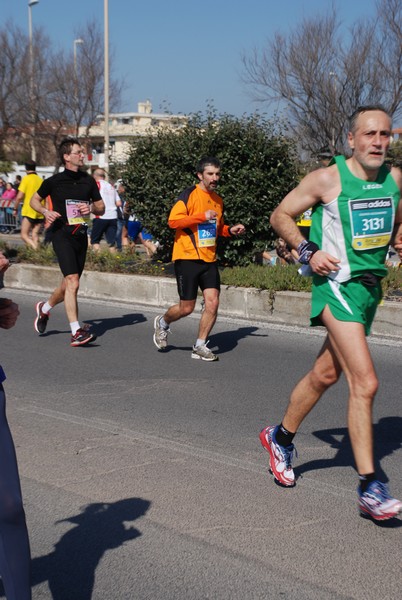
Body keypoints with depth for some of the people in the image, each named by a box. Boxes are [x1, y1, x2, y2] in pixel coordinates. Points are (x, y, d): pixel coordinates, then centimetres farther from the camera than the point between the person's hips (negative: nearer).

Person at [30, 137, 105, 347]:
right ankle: (76, 332, -17)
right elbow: (34, 200, 12)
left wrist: (91, 208, -6)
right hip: (62, 234, -5)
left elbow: (101, 208, 16)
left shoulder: (88, 181, 10)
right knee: (73, 282, -18)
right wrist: (46, 211, -8)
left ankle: (44, 308, 41)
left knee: (69, 284, 13)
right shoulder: (54, 181, -1)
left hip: (81, 235, 5)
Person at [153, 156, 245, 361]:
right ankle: (162, 323, 30)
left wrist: (229, 230, 7)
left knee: (212, 302, -6)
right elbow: (173, 220, -16)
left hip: (209, 259, 6)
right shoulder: (189, 194, -7)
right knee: (187, 308, -1)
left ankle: (200, 346, 9)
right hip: (187, 257, -6)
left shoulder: (218, 200, 14)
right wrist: (202, 217, -21)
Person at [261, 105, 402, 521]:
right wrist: (308, 251, -13)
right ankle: (368, 488, -11)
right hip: (338, 284, -7)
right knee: (365, 382, -17)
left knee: (325, 374, 18)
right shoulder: (328, 179, -10)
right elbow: (280, 215, 0)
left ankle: (281, 438, 40)